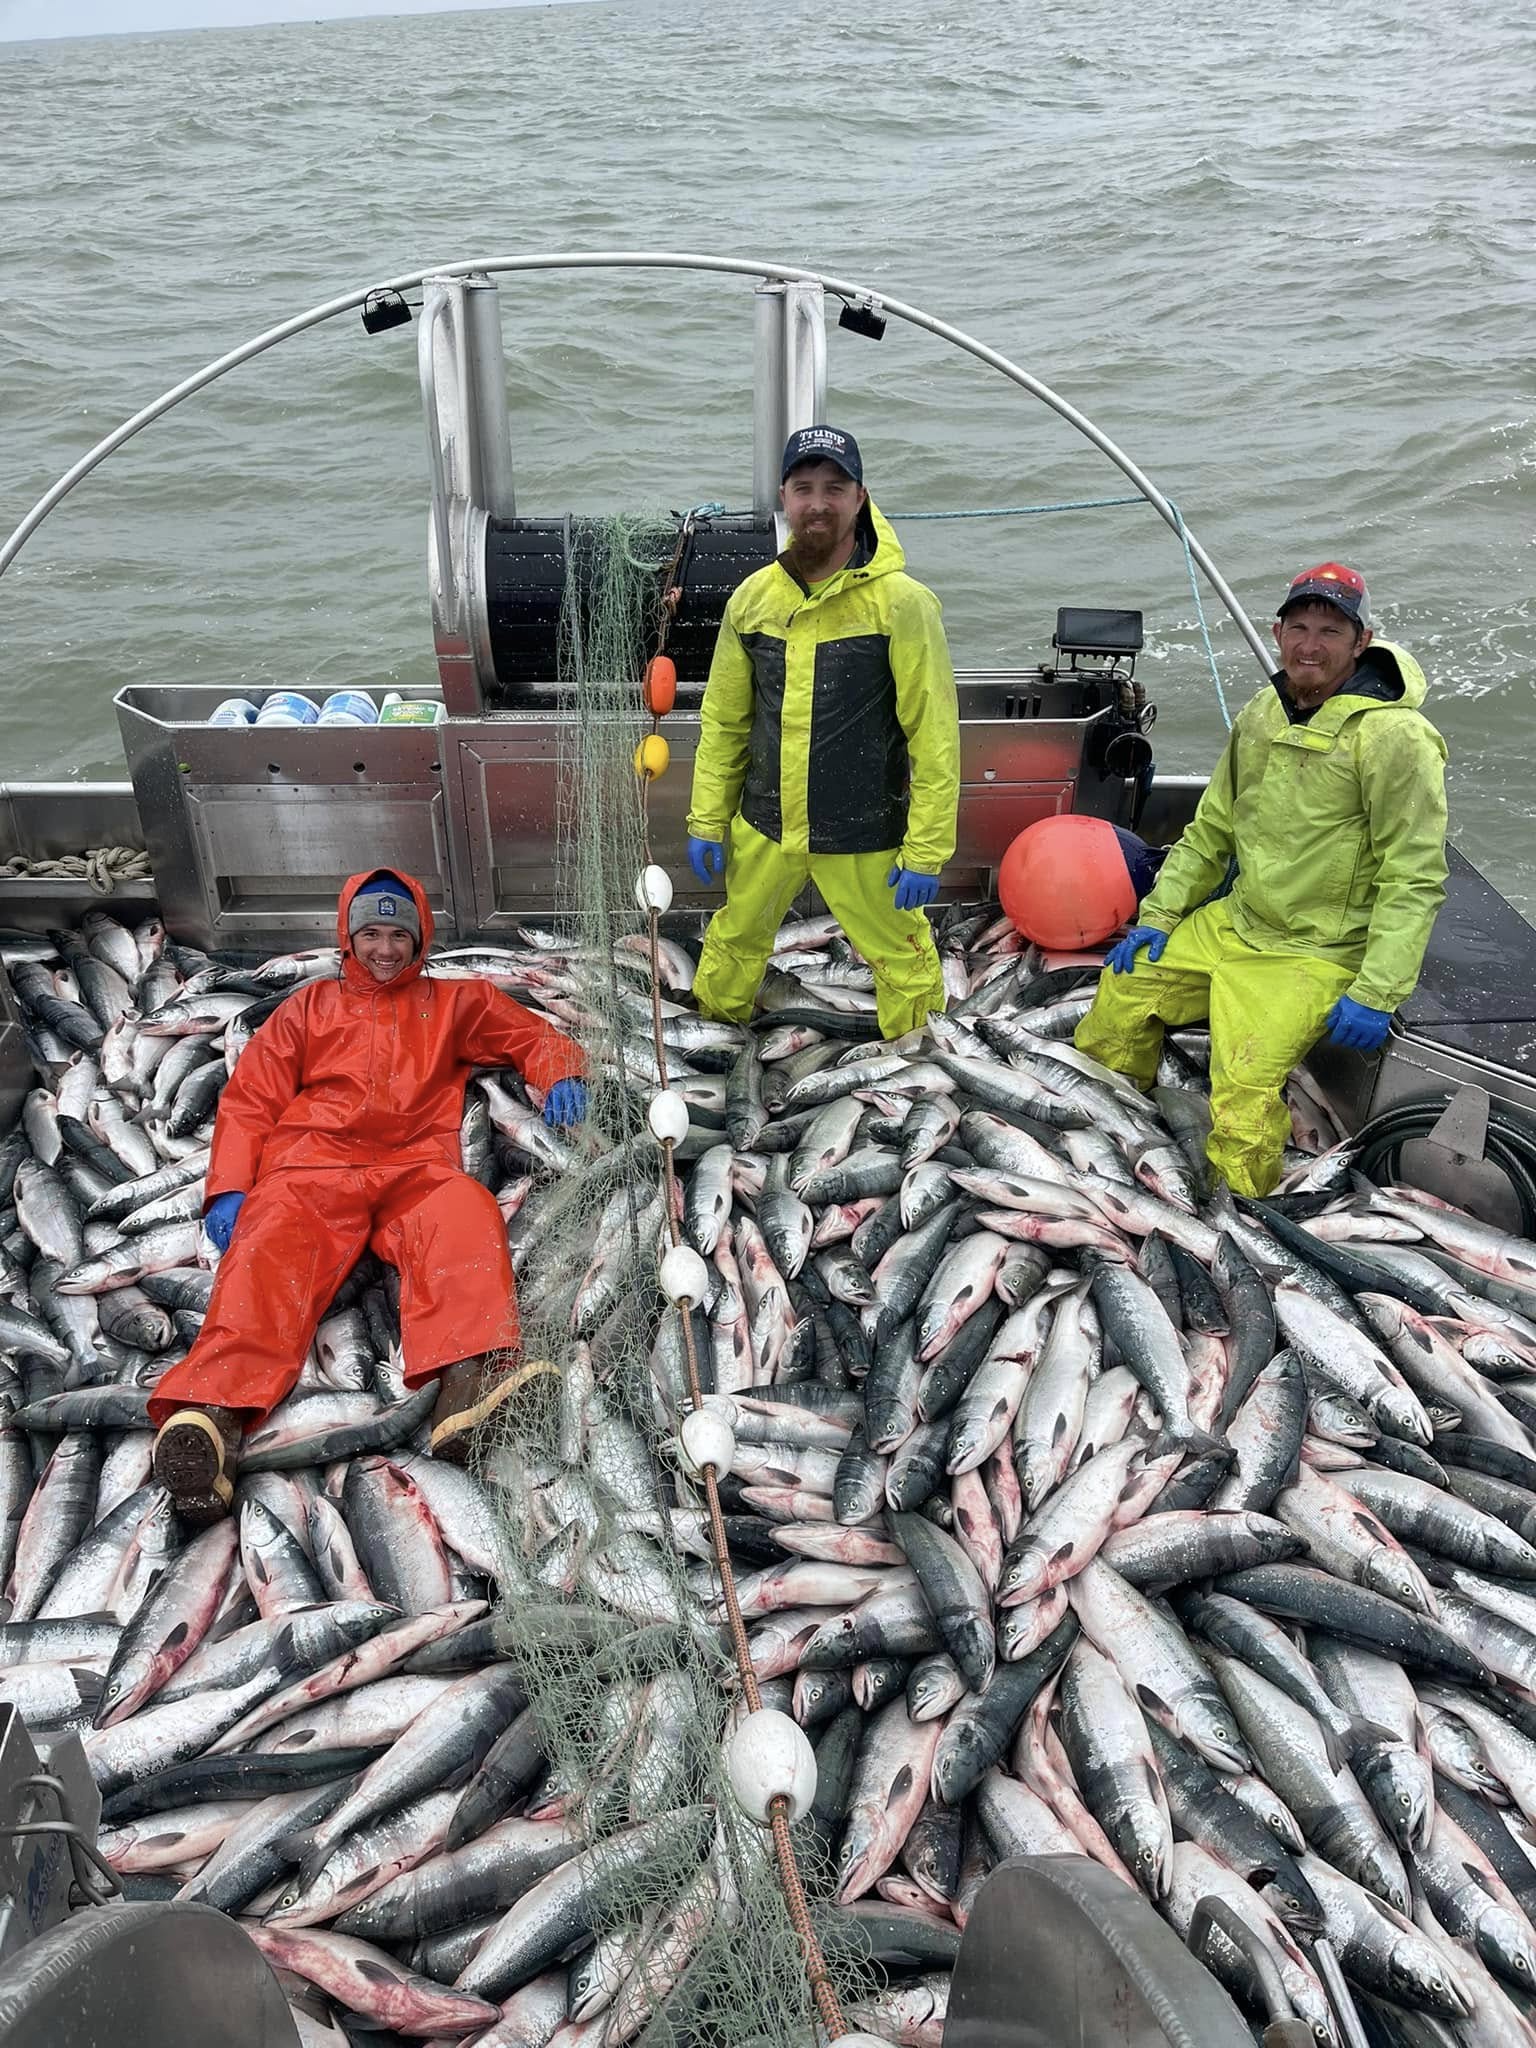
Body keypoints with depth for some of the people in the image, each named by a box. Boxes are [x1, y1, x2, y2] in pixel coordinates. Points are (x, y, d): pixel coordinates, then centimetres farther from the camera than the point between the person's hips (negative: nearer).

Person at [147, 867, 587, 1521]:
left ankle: (467, 1381, -58)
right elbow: (249, 1099, 20)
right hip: (311, 1166, 0)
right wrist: (227, 1188, 2)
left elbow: (534, 1036, 29)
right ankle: (211, 1413, -57)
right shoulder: (309, 1007, 28)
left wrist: (560, 1075, 3)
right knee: (274, 1247, -33)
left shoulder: (455, 1002, 30)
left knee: (466, 1212, -35)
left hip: (414, 1169, 0)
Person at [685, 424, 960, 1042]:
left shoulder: (901, 602, -14)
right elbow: (723, 721, 8)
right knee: (734, 942, 22)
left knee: (902, 964, 7)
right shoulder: (752, 597, -1)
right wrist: (708, 822, 7)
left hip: (864, 841, -4)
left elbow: (935, 736, -14)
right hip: (763, 828, 4)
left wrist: (926, 851, -16)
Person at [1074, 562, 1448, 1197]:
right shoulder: (1260, 716, 6)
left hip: (1319, 953, -7)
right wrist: (1158, 916, 7)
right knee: (1125, 986, 7)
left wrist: (1376, 995, -23)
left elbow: (1414, 879, -17)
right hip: (1233, 922, 7)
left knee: (1245, 1086, -22)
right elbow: (1211, 829, 16)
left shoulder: (1395, 737, -16)